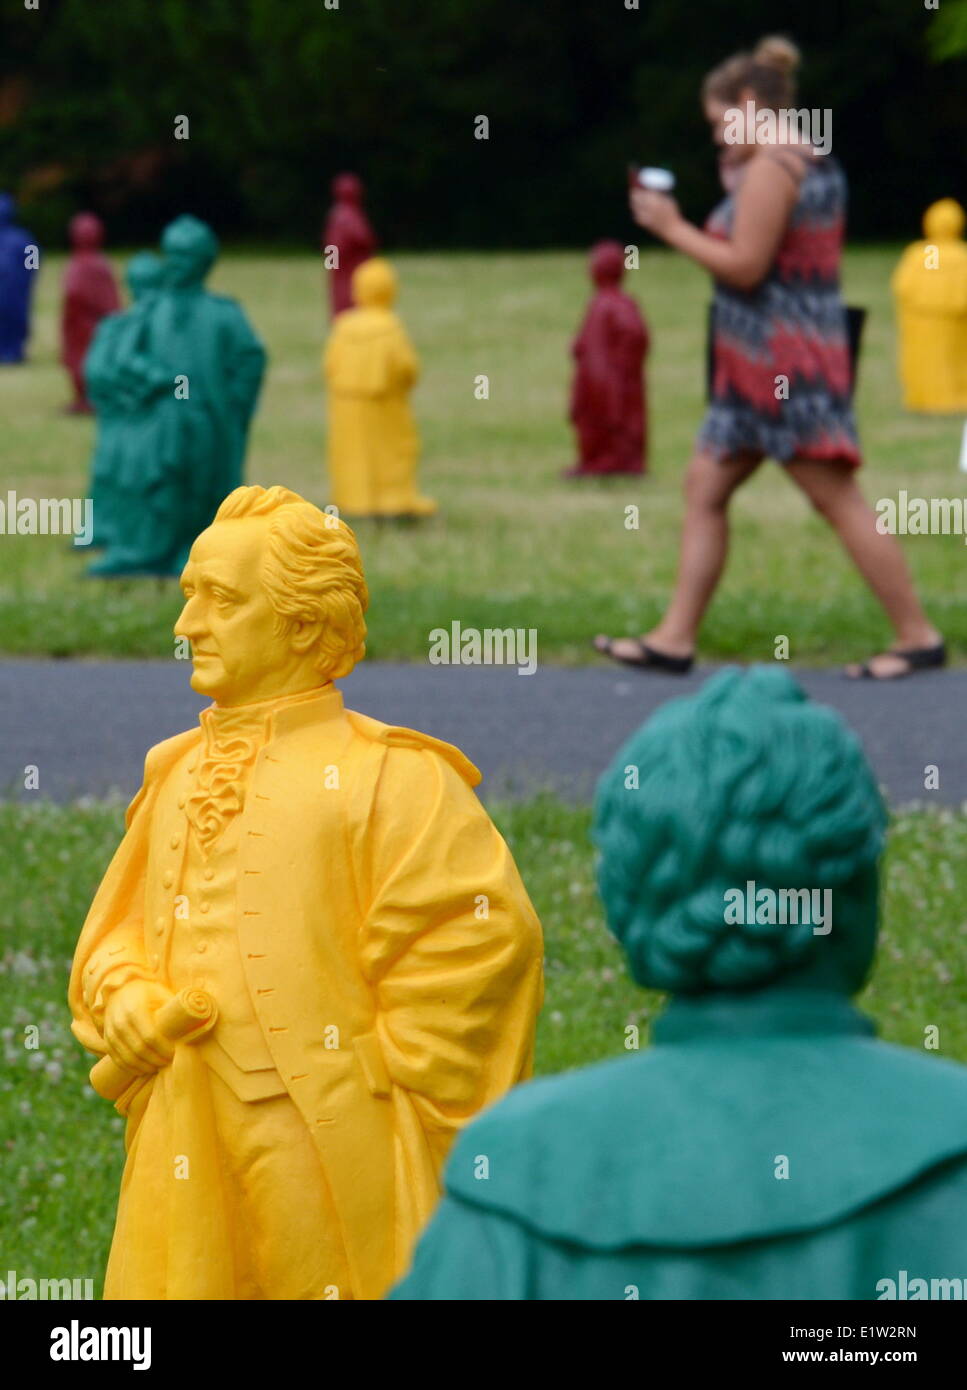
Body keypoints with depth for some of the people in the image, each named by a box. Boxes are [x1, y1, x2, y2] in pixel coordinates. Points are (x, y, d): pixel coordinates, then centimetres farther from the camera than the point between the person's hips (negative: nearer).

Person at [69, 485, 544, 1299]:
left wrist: (385, 1071, -10)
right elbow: (117, 934, 20)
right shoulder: (178, 777, 13)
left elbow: (485, 934, -15)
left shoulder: (384, 778, -9)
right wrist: (129, 1010, -1)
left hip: (334, 1165, -6)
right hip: (190, 1165, 6)